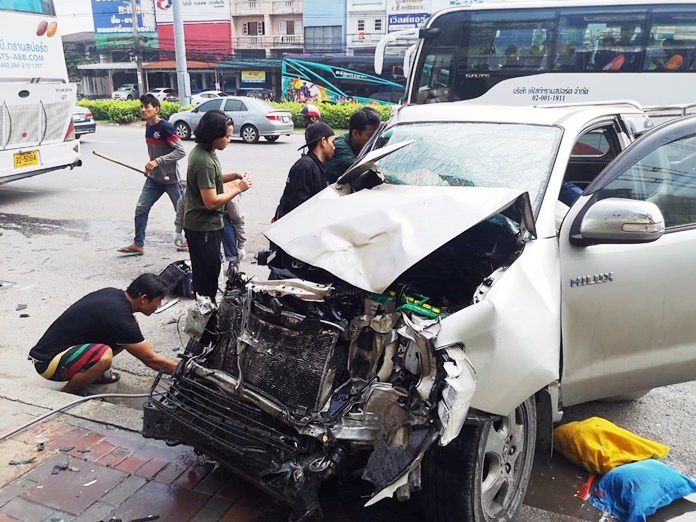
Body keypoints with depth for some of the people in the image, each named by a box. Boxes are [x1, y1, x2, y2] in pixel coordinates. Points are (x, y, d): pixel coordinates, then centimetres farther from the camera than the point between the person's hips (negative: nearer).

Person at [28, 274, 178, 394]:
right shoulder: (119, 315, -26)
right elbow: (150, 359, -19)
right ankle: (65, 395, -10)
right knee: (104, 356, -35)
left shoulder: (113, 294, -2)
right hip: (48, 361, -8)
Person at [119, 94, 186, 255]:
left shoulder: (165, 127, -18)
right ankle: (138, 244, 10)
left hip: (170, 178, -7)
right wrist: (151, 165, 14)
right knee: (141, 208, 2)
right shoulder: (148, 127, 6)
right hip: (154, 178, 7)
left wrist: (157, 161, -26)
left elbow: (181, 151, -23)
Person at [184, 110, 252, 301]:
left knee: (205, 271, 21)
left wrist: (235, 176, 6)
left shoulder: (201, 151, 5)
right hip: (204, 227, -10)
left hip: (203, 224, 10)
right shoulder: (204, 161, -25)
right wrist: (238, 189, -17)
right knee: (208, 273, 1)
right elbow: (211, 202, -27)